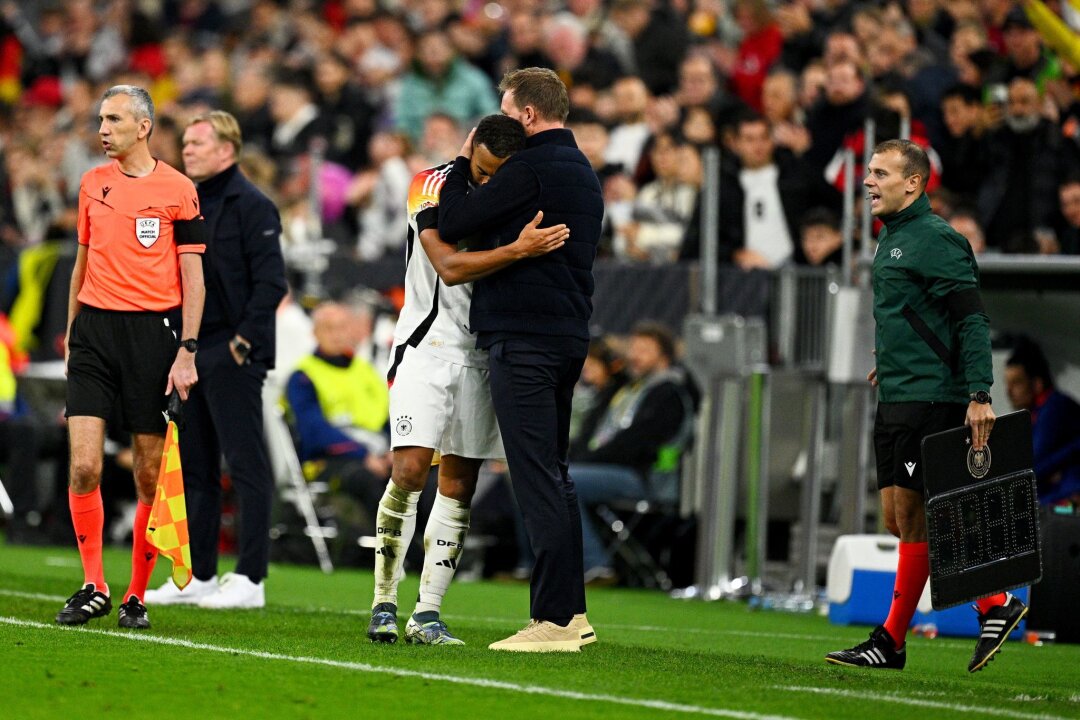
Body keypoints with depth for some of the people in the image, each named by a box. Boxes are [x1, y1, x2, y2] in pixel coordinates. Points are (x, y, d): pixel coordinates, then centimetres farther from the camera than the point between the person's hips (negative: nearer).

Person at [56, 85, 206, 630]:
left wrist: (187, 351, -7)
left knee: (150, 476, 1)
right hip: (95, 330, 3)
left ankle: (137, 595, 11)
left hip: (154, 332, -3)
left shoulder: (178, 190, -1)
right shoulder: (91, 184, 12)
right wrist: (70, 333, 17)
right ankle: (93, 587, 0)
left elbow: (192, 277, 0)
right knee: (84, 466, -9)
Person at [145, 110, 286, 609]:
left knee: (246, 465, -6)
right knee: (193, 467, 11)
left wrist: (245, 340, -17)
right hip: (189, 354, 9)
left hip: (232, 357, -9)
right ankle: (198, 575, 17)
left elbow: (270, 280, -14)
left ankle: (250, 579, -5)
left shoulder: (251, 206, -9)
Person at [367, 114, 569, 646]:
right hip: (428, 345, -4)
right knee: (410, 469, -15)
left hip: (482, 352, 4)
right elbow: (450, 267, -22)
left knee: (459, 485, 3)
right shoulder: (434, 188, -10)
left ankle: (427, 615, 6)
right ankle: (384, 602, -5)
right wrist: (518, 250, -32)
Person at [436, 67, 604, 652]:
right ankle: (573, 611, 17)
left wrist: (459, 165, 6)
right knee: (554, 474, 15)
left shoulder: (531, 168, -13)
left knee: (537, 477, -10)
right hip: (569, 337, 10)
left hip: (523, 340, -10)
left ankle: (552, 619, -12)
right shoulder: (583, 172, 17)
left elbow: (452, 225, -11)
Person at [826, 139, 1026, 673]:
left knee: (911, 515, -7)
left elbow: (972, 319, -17)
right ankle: (994, 605, 10)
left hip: (929, 399, -10)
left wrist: (979, 395, -22)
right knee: (899, 518, 7)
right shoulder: (890, 240, 18)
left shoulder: (934, 239, -11)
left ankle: (893, 639, -2)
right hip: (895, 402, 10)